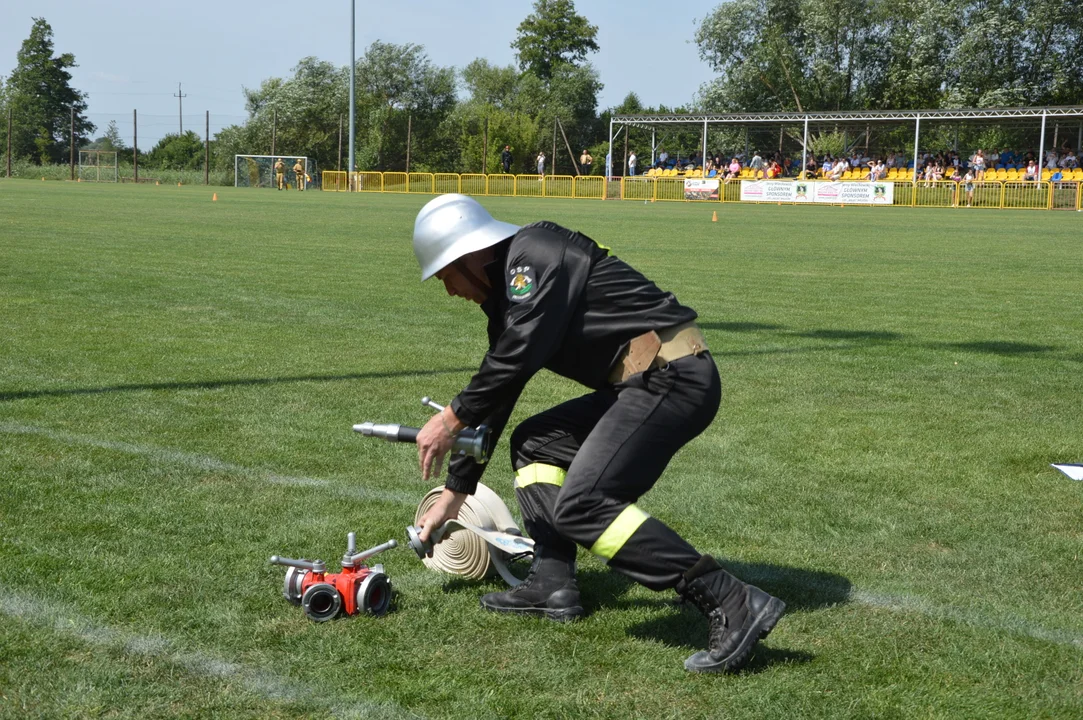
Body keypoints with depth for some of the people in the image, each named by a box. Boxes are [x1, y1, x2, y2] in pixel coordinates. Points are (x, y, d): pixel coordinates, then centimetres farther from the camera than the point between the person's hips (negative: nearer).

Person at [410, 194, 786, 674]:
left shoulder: (534, 254, -8)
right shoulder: (506, 292, 21)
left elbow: (515, 360, -17)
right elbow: (494, 393, 28)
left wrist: (452, 418, -2)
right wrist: (454, 493, 32)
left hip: (673, 376, -11)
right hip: (642, 385, 11)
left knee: (580, 504, -19)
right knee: (533, 443, 19)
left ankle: (732, 606, -22)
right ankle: (552, 585, 11)